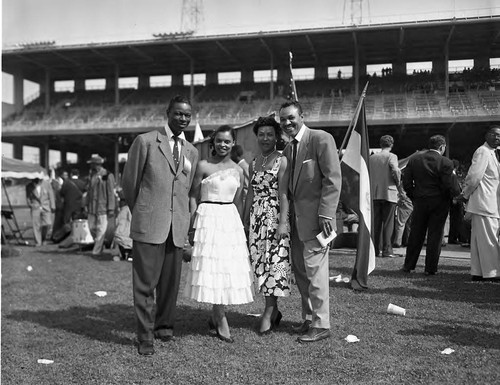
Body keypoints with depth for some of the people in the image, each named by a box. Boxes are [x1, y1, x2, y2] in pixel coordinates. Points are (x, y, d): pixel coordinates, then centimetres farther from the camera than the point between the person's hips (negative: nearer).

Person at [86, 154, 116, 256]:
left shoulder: (107, 175, -7)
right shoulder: (92, 175, 13)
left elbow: (111, 193, -9)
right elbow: (89, 191, 19)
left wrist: (111, 209, -12)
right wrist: (87, 205, 14)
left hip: (102, 207, -6)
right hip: (92, 208, 7)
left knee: (101, 229, -2)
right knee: (92, 228, 9)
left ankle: (97, 250, 5)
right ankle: (99, 245, 29)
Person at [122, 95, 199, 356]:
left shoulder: (192, 151, 14)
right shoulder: (145, 141, 0)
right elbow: (129, 181, 5)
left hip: (177, 227, 4)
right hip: (149, 225, -4)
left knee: (170, 282, 9)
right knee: (145, 282, -1)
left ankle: (164, 326, 28)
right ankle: (145, 337, 10)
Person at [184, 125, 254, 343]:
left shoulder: (238, 170, 10)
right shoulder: (203, 166, -1)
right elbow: (193, 196, -1)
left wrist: (240, 226, 14)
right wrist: (194, 224, -9)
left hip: (231, 220, 4)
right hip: (208, 218, -4)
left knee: (229, 269, 4)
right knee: (211, 268, -4)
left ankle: (215, 317, 20)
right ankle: (221, 321, 6)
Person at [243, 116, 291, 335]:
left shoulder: (282, 161, -3)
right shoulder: (253, 163, 15)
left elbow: (283, 194, -10)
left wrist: (283, 222, -16)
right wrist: (245, 221, 15)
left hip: (275, 216, -6)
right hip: (256, 218, 6)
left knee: (275, 261, -5)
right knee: (260, 263, 6)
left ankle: (268, 313, 2)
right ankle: (273, 310, 18)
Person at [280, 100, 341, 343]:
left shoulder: (321, 139, -9)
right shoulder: (288, 149, 15)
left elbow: (333, 178, -15)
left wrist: (326, 214, -20)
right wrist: (290, 214, 11)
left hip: (315, 216, -8)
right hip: (296, 218, 8)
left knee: (314, 270, -4)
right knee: (299, 269, 14)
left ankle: (321, 325, 8)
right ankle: (308, 318, 27)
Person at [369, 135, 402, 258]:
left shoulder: (371, 157, 9)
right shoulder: (391, 156, -5)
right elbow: (395, 171, -19)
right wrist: (398, 184, -4)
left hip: (374, 194, 4)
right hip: (389, 193, -4)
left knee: (376, 223, 9)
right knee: (388, 223, 0)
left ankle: (375, 250, 11)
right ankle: (387, 250, -1)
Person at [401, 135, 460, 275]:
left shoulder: (414, 159, 0)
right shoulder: (445, 163, -12)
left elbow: (406, 182, 0)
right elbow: (451, 186, -15)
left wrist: (413, 197, 11)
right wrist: (459, 195, 4)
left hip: (419, 201, 3)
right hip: (439, 203, -3)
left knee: (416, 234, 12)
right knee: (435, 235, 6)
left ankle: (408, 265, 19)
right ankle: (430, 268, 9)